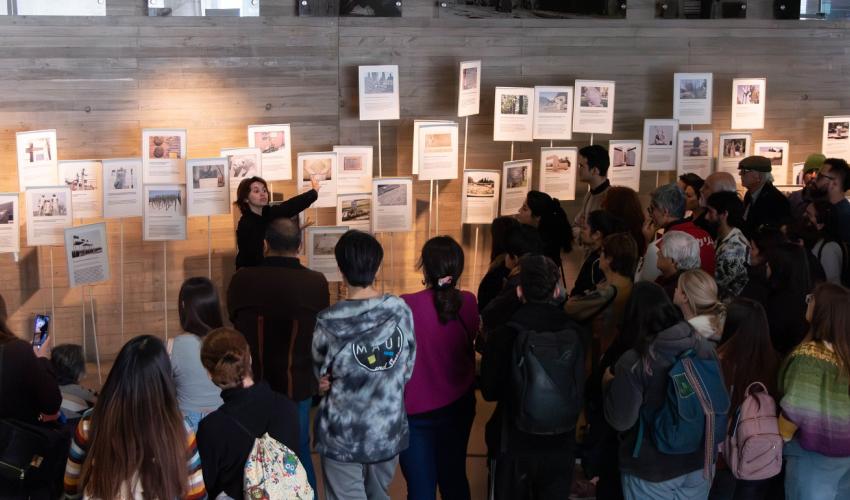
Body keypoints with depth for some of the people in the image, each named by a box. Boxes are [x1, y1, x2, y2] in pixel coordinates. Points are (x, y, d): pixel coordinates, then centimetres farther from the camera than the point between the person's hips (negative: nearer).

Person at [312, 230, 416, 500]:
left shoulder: (329, 322, -19)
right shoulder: (401, 310, -10)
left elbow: (321, 373, -2)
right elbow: (407, 370, 0)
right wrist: (381, 384, 5)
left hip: (343, 436, -3)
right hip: (389, 431, 3)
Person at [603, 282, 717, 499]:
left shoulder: (634, 362, -22)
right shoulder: (704, 347, -6)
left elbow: (621, 421, -15)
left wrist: (609, 383, 0)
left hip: (651, 470, -4)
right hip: (699, 463, 5)